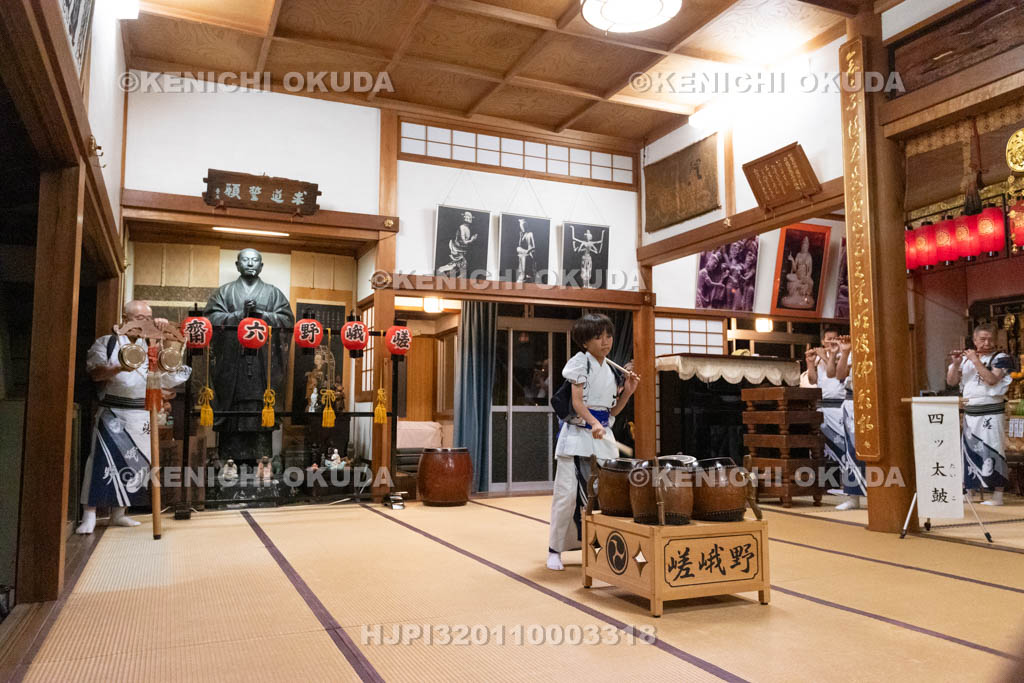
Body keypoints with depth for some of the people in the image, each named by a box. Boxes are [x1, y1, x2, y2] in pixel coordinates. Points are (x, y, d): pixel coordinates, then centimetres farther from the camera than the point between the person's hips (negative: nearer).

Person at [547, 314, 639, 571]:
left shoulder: (611, 369, 12)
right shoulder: (580, 362, -6)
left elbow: (612, 410, 15)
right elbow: (577, 401, -16)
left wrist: (627, 391, 1)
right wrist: (593, 423, -31)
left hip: (603, 436, 6)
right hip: (577, 434, -6)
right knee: (568, 493, -7)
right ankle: (555, 550, 5)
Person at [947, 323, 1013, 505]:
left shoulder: (1000, 358, -2)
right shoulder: (966, 358, 11)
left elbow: (991, 379, -18)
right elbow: (951, 381, 5)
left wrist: (975, 360, -16)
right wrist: (955, 363, -10)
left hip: (991, 414, -5)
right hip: (969, 413, 5)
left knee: (992, 452, -6)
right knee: (968, 451, 9)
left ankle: (998, 496, -1)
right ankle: (969, 492, 19)